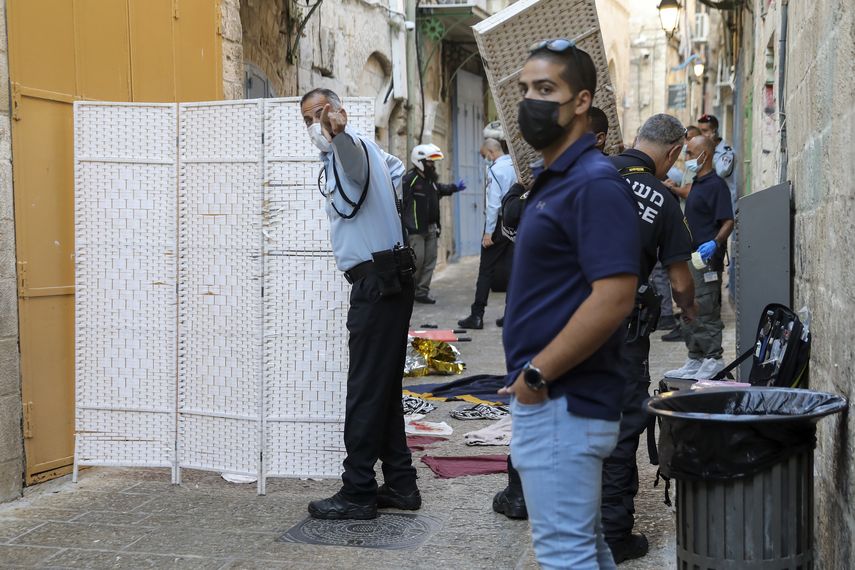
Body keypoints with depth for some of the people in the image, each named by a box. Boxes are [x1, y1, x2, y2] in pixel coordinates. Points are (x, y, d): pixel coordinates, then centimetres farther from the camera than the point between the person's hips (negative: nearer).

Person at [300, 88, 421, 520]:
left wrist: (337, 130, -57)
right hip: (385, 280, 11)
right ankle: (400, 485, 19)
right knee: (385, 389, 13)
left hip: (378, 281, -11)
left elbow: (350, 149, -39)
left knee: (367, 389, -8)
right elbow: (395, 167, 44)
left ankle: (357, 493, -2)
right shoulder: (366, 151, 20)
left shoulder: (353, 148, -10)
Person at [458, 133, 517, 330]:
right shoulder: (515, 167, 9)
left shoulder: (495, 170, -12)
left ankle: (477, 316, 1)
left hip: (499, 224, -7)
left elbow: (494, 203, -17)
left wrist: (488, 232, -14)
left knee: (486, 271, -1)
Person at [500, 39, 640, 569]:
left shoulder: (595, 183, -16)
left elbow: (613, 299, -25)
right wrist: (530, 377, 15)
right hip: (549, 401, 10)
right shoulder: (551, 180, 15)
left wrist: (537, 374, -18)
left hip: (563, 404, -10)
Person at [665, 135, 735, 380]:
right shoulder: (697, 184, 17)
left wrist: (715, 243, -33)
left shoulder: (716, 185, -12)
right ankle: (694, 361, 21)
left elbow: (728, 222, -19)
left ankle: (713, 361, 2)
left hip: (707, 259, -10)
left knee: (706, 313, -6)